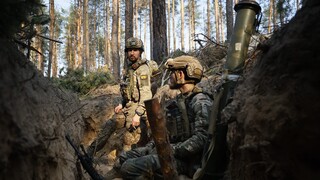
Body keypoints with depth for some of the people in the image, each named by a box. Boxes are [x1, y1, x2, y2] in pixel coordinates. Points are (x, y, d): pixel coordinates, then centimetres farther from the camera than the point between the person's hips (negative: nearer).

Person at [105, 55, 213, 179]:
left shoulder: (201, 103, -16)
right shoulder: (178, 101, 14)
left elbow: (201, 139, -25)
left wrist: (172, 150, -21)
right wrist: (151, 146, 6)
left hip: (186, 159, -9)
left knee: (130, 167, -20)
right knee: (124, 158, 8)